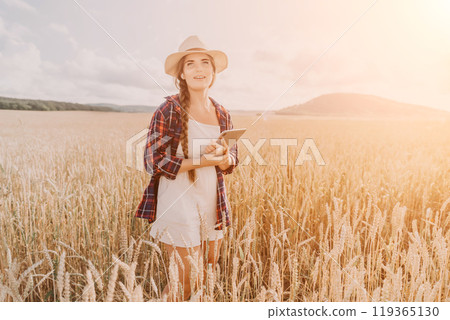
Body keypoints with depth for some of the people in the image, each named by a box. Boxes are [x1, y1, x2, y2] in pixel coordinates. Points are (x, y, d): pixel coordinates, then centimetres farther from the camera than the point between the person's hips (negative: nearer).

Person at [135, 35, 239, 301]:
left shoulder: (222, 114, 8)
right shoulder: (169, 109, -8)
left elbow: (232, 160, 13)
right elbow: (154, 162, -13)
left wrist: (223, 156, -11)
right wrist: (203, 161, -18)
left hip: (213, 206, 6)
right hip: (179, 204, -5)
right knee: (188, 282, 1)